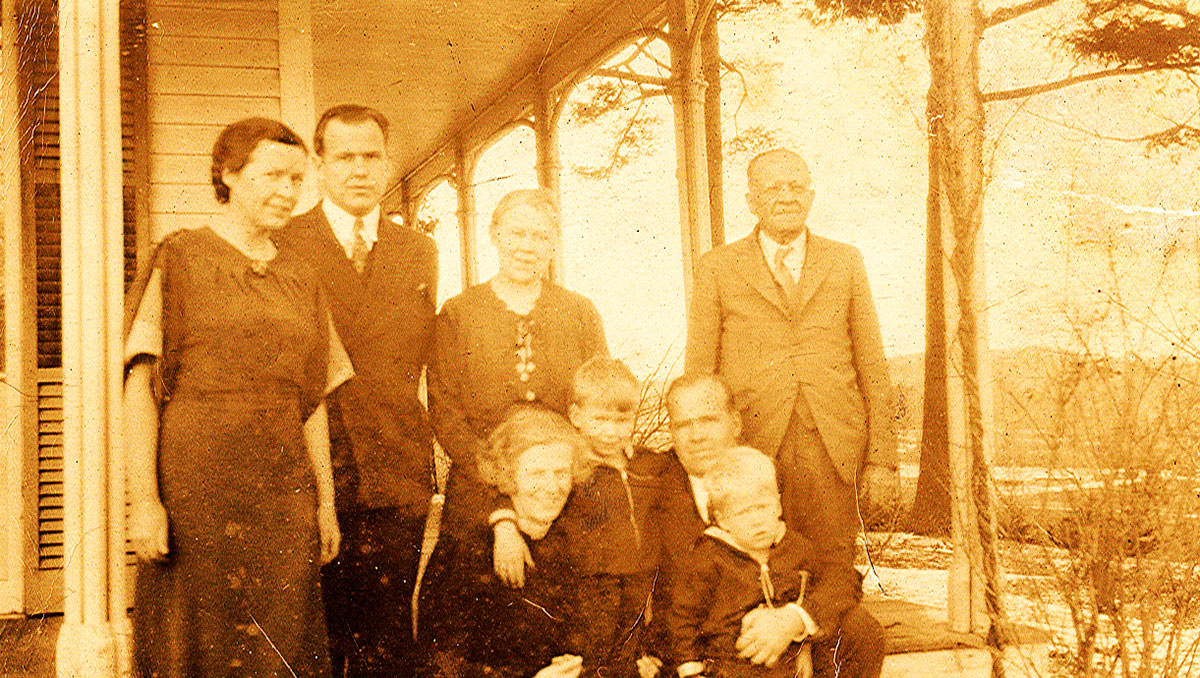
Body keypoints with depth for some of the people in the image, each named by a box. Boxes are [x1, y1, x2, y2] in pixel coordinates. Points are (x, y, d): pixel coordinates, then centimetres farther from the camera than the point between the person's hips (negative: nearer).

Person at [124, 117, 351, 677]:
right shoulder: (178, 260, 0)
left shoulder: (300, 279, 13)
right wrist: (143, 500, -13)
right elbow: (140, 386, -6)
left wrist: (325, 502, 10)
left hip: (282, 494, 4)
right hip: (196, 489, -4)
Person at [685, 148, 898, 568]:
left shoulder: (845, 262, 11)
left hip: (832, 452, 1)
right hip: (747, 447, -1)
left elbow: (873, 367, 10)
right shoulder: (717, 269, 5)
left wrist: (881, 458, 5)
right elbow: (699, 376, 5)